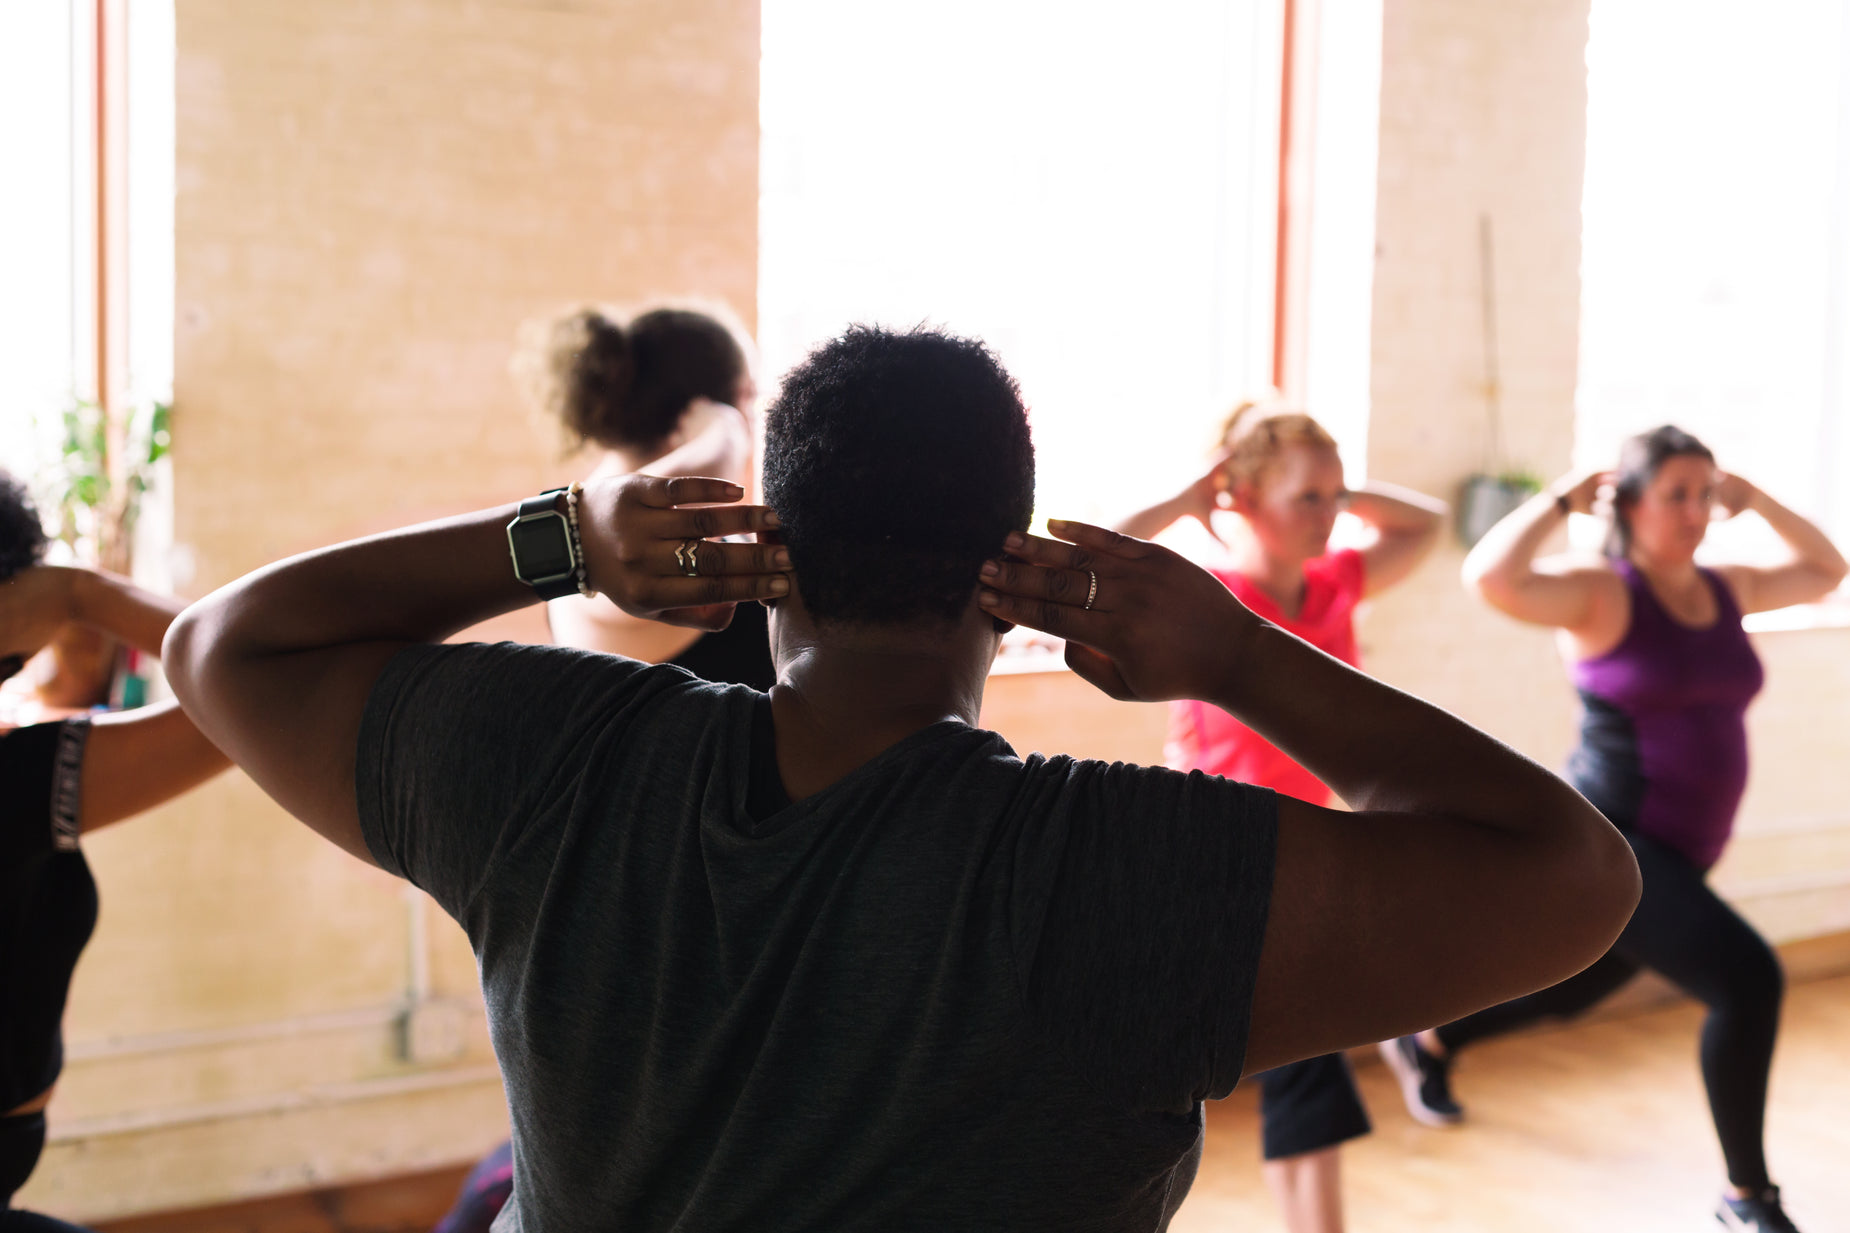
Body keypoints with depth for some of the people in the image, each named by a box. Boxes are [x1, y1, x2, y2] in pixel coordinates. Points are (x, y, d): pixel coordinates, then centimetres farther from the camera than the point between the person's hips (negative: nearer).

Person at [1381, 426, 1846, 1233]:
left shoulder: (1724, 590, 8)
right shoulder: (1600, 593, -13)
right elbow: (1490, 578, -32)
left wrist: (1757, 502, 13)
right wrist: (1562, 498, -19)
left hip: (1676, 856, 8)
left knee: (1577, 988, 26)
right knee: (1748, 978, -22)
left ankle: (1427, 1044, 52)